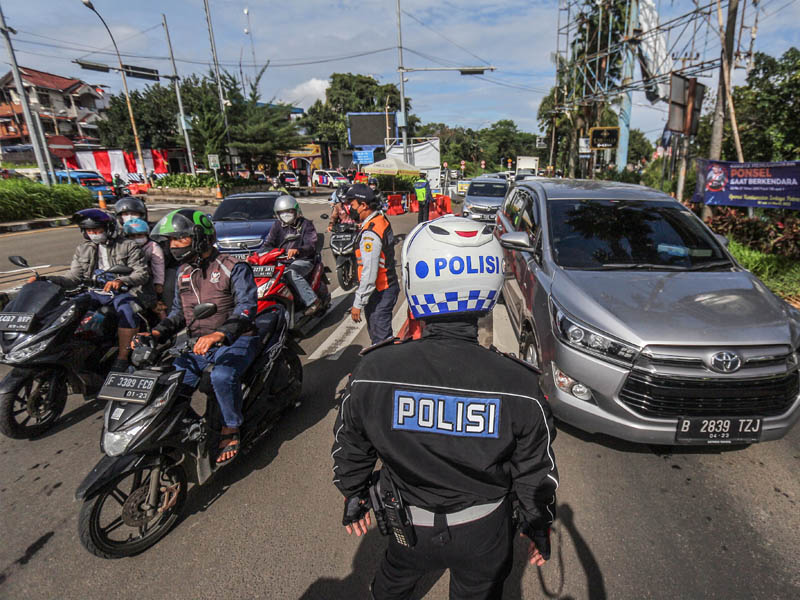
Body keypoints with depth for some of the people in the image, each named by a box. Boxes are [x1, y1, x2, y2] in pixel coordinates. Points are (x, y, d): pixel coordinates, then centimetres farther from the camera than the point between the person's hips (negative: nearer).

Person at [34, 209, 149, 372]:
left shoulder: (128, 246, 3)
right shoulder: (82, 250, 18)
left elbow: (143, 274, -7)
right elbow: (74, 278, 12)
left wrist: (121, 281, -25)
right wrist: (45, 280, -4)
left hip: (122, 292, -5)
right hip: (95, 293, 5)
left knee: (126, 309, -36)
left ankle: (122, 358, -28)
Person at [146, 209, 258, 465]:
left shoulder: (234, 268, -10)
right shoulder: (184, 271, 14)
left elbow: (247, 307, -22)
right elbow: (178, 310, 19)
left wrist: (219, 334, -38)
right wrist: (156, 332, -1)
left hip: (235, 340, -6)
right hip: (198, 344, 7)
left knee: (222, 376, -34)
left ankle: (231, 430, -11)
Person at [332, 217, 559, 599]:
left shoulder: (372, 373, -27)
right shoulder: (521, 388, -27)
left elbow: (350, 448, -9)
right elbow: (536, 474, -11)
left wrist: (354, 496, 11)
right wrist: (538, 527, 9)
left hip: (408, 526, 1)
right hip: (483, 534, 0)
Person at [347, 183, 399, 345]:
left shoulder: (370, 233, -24)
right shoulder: (382, 219, 7)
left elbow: (369, 273, -27)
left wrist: (358, 303, -21)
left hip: (379, 293, -10)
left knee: (381, 338, -1)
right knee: (377, 332, 23)